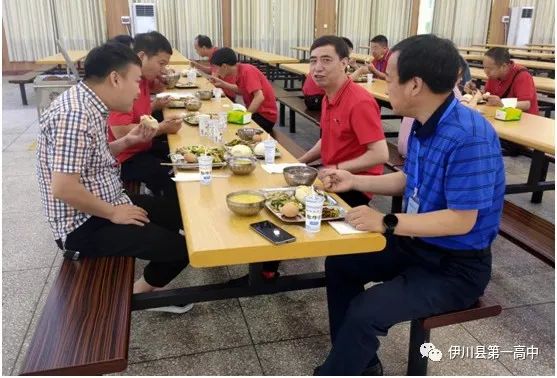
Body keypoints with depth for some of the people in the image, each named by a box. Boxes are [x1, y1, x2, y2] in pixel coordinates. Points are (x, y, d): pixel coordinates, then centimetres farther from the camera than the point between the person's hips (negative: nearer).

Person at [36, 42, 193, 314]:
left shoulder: (88, 104, 4)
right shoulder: (75, 114, -26)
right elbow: (63, 188, -30)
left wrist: (126, 141, 1)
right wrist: (114, 213, -18)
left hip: (104, 204, 10)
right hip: (85, 224, -10)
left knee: (179, 214, 16)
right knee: (183, 247, -11)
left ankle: (152, 283, 28)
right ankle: (141, 291, 16)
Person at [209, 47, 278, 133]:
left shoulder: (247, 71, -21)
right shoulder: (240, 71, 3)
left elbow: (259, 97, -30)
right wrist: (221, 83, 12)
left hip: (265, 116, -9)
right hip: (255, 111, 9)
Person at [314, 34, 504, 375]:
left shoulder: (469, 137, -29)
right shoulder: (423, 123, -1)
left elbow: (461, 220, -28)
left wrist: (387, 223, -28)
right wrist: (354, 181, 7)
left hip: (456, 267, -9)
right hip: (416, 243, 9)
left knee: (364, 313, -24)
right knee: (339, 262, 13)